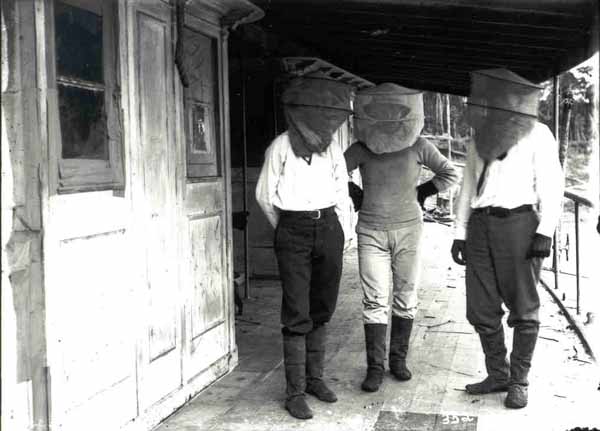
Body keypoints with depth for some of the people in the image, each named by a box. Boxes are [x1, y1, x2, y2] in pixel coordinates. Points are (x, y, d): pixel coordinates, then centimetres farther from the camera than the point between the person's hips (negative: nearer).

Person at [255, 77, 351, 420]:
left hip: (328, 228, 5)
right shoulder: (283, 146, -7)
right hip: (294, 232, -4)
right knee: (297, 314, -4)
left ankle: (315, 377, 24)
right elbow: (265, 195, 2)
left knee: (322, 310, 11)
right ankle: (295, 391, 3)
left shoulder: (331, 146, 6)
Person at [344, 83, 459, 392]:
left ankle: (398, 359, 21)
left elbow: (450, 174, 9)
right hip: (371, 232, -1)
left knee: (405, 298, 6)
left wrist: (421, 193, 3)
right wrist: (356, 197, 2)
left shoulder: (418, 147, -2)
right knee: (374, 301, -4)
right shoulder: (361, 150, -3)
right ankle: (375, 367, 2)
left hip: (408, 229, 1)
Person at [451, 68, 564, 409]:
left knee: (523, 309, 2)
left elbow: (551, 186, -4)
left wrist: (545, 232, -14)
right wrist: (460, 233, 12)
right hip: (480, 226, 5)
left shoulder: (537, 134, 0)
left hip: (518, 223, -5)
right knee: (482, 310, 6)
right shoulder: (480, 138, 16)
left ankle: (519, 381, 14)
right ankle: (498, 374, 21)